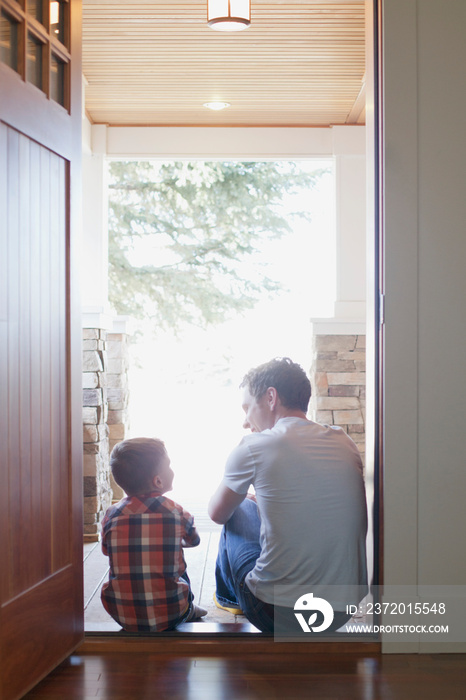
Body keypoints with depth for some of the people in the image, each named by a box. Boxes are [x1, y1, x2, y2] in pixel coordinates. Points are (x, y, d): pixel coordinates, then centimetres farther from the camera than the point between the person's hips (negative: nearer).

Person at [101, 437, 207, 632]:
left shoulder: (112, 514, -5)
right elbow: (194, 541, 14)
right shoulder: (176, 512, -7)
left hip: (120, 614, 1)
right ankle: (188, 611, 45)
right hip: (168, 616, -1)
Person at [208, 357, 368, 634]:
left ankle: (227, 595, 43)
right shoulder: (344, 442, 3)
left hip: (275, 615, -5)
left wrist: (239, 496, 30)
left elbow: (218, 513, 9)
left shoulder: (253, 448, -10)